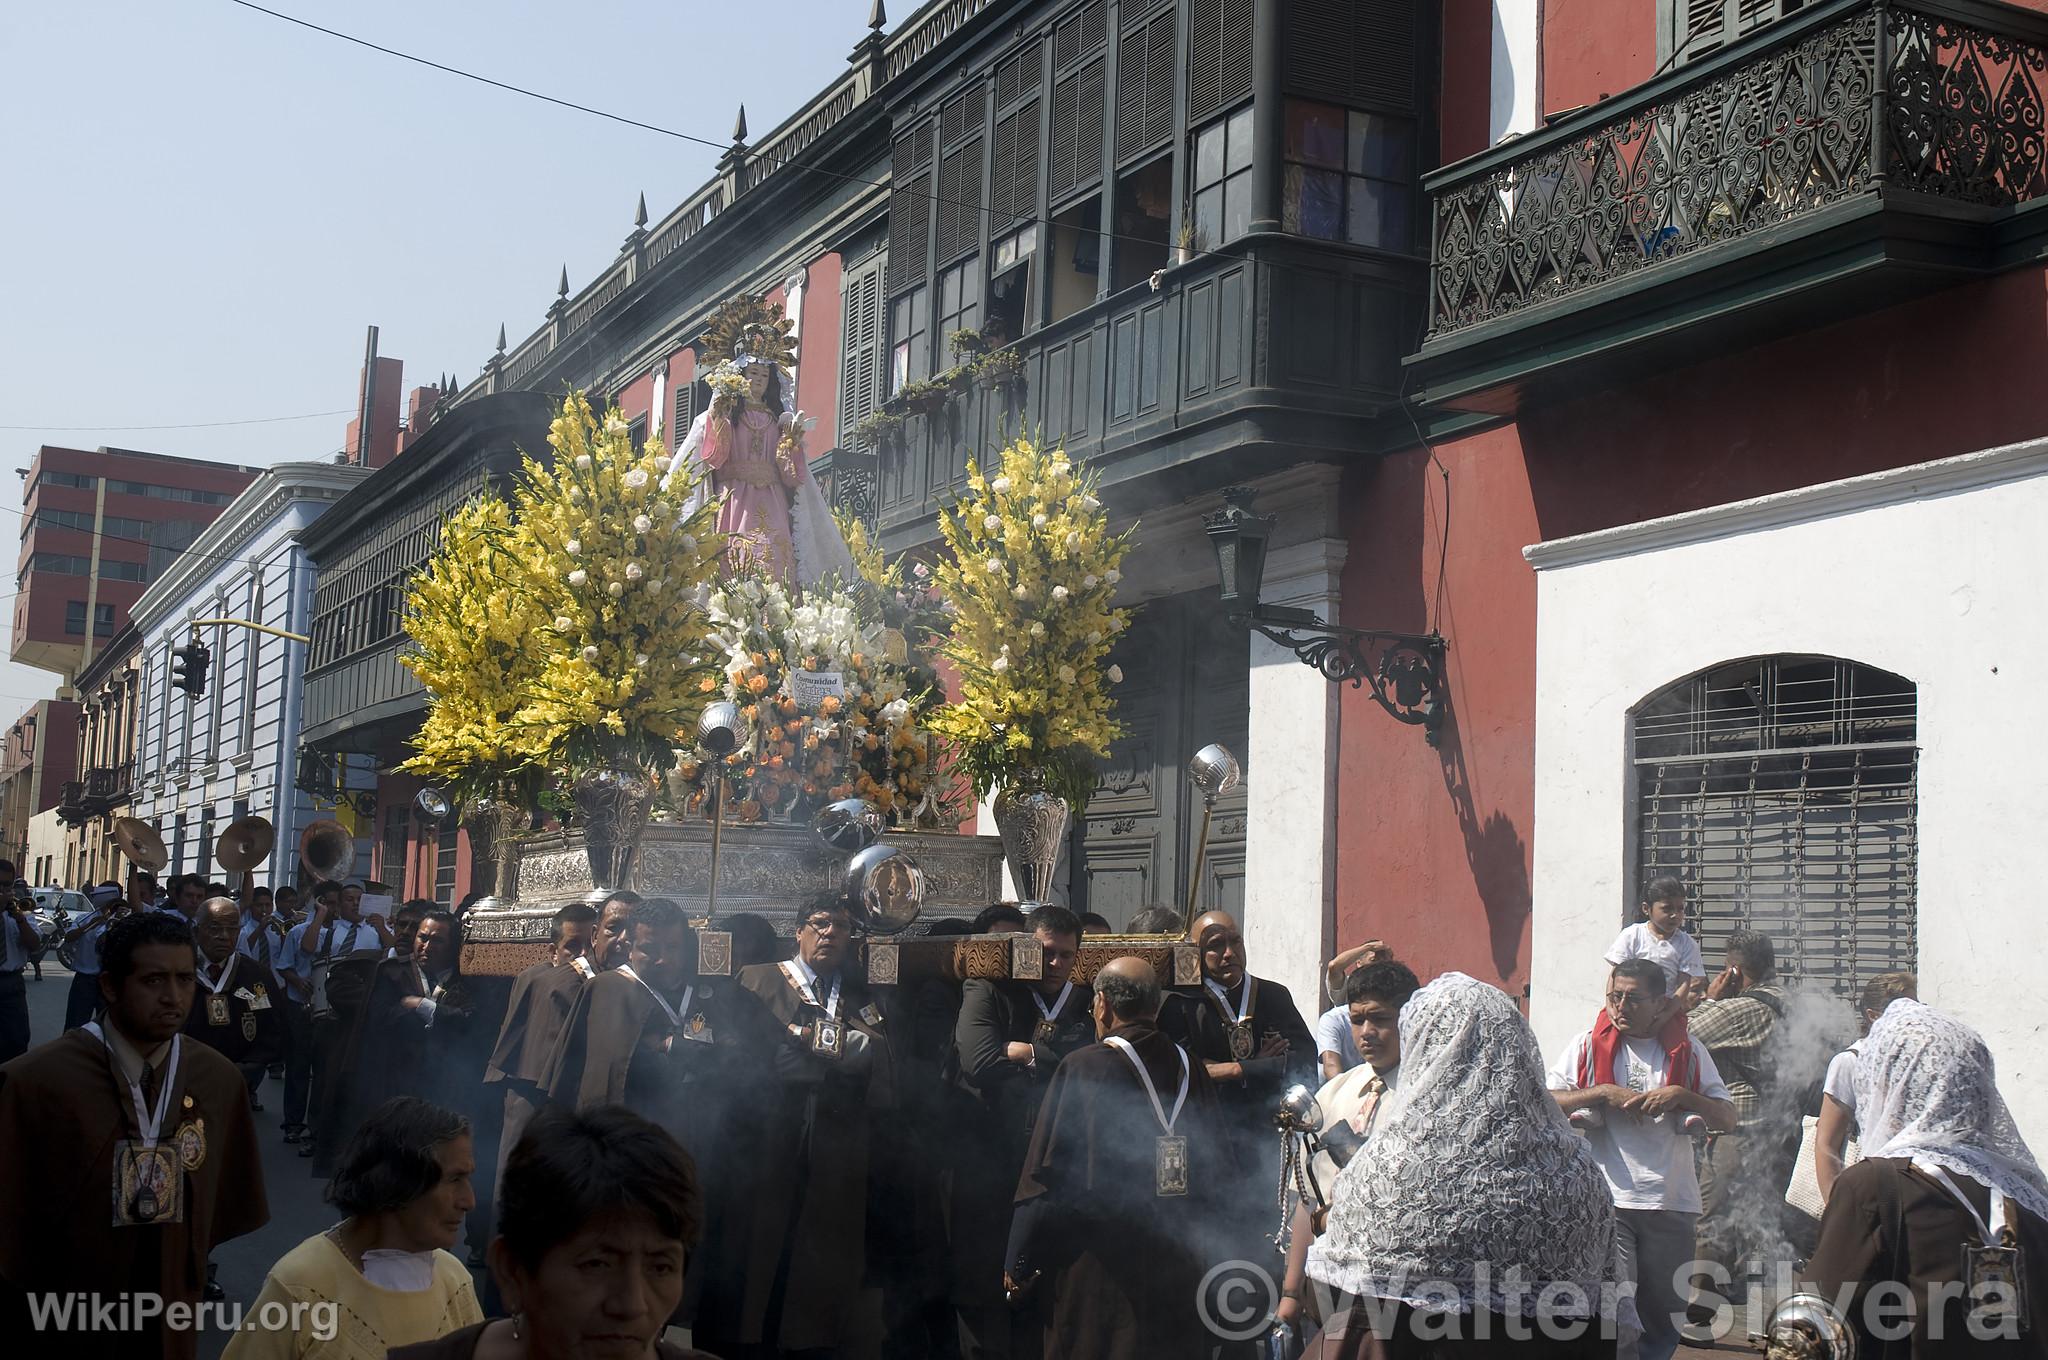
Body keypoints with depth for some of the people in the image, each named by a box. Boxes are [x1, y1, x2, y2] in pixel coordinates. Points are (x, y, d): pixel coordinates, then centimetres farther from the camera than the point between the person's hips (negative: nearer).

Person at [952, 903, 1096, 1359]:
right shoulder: (986, 992, 4)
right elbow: (980, 1061, -12)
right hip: (990, 1163, -2)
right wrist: (1053, 1055, -4)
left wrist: (1022, 1051, -4)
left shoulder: (1090, 1005, 11)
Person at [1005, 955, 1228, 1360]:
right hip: (1179, 1271, 5)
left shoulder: (1084, 1068, -12)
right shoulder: (1190, 1068, 3)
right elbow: (1222, 1172, 9)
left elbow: (1048, 1174, -13)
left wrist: (1019, 1265, -5)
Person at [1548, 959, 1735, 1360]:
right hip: (1608, 1201, -2)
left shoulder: (1687, 1051, 8)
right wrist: (1603, 1093, -12)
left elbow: (1728, 1118, 5)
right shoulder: (1590, 1045, 5)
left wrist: (1681, 1096, -11)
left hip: (1670, 1202, 2)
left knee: (1665, 1319, 10)